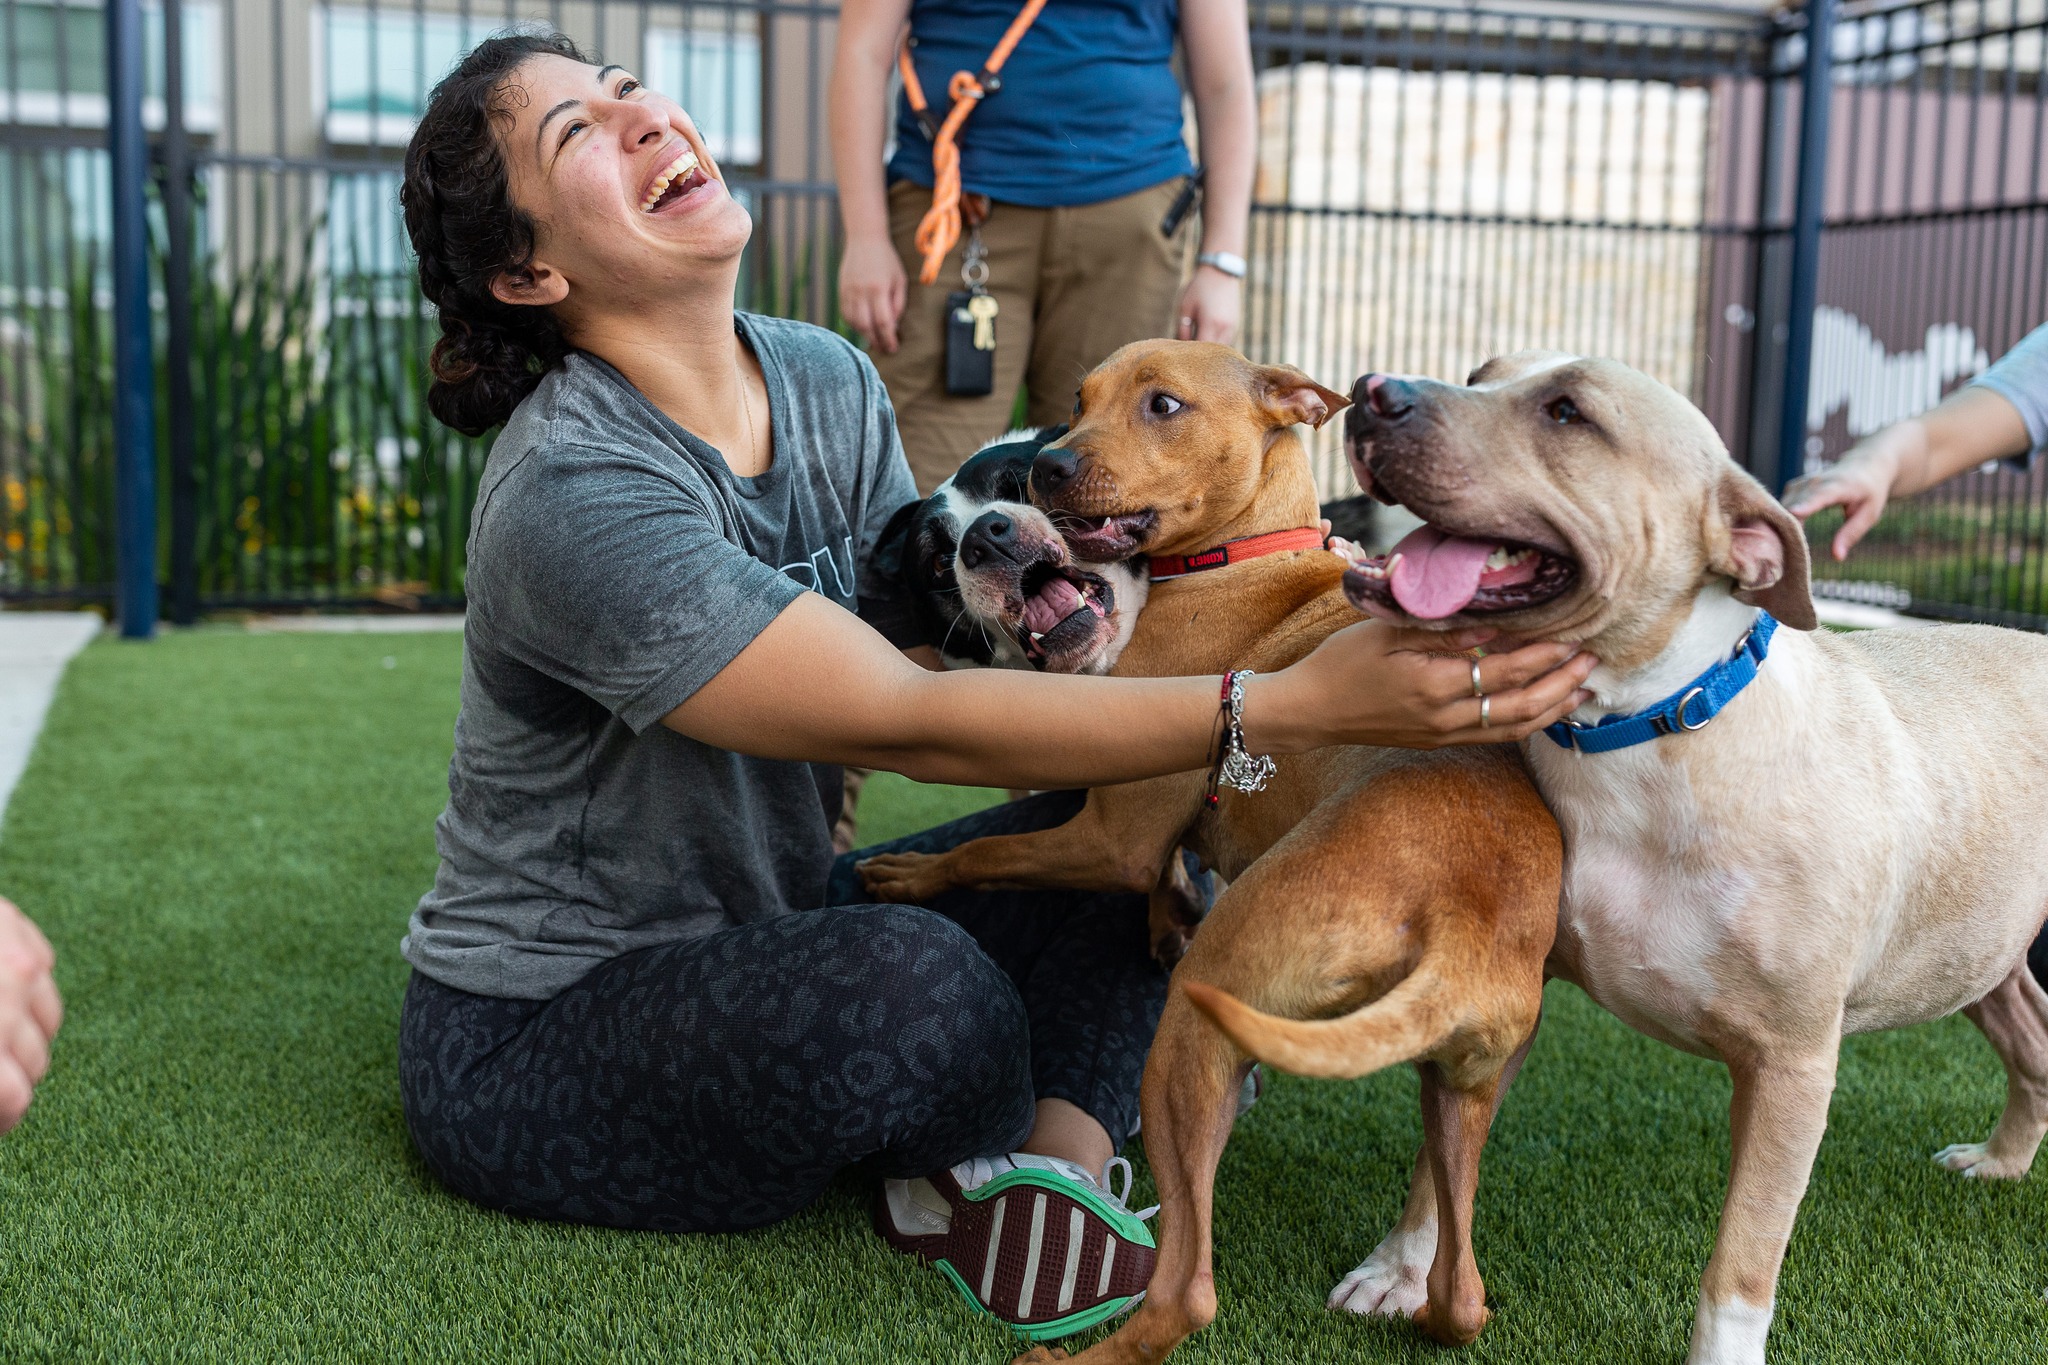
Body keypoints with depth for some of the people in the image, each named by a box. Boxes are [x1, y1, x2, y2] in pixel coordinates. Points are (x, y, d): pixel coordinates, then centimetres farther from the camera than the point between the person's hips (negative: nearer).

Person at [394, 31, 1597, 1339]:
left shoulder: (830, 382, -1)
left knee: (1148, 810, -2)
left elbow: (930, 636, 4)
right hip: (532, 1044, -7)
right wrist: (1294, 707, -35)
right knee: (919, 985, -36)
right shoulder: (571, 500, -27)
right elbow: (918, 725, -31)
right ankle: (974, 1161, -2)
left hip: (772, 927, 8)